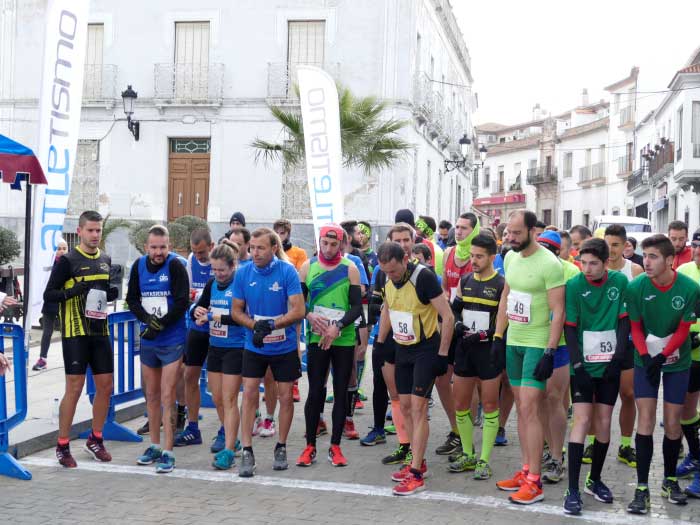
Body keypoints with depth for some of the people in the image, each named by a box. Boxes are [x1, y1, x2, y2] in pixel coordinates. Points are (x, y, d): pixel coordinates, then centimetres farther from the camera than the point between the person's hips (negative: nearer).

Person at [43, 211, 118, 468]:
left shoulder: (105, 260, 11)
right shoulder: (67, 260, -7)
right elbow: (48, 295, -7)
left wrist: (111, 294, 1)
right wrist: (71, 292, -24)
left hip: (100, 332, 6)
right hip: (75, 333, -6)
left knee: (105, 385, 7)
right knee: (75, 387, -6)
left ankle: (95, 439, 24)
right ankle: (62, 446, 5)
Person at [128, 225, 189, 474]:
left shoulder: (175, 266, -10)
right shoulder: (139, 265, 4)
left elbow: (182, 302, -13)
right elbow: (132, 299, 5)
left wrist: (160, 325, -17)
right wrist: (147, 319, -13)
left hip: (172, 341, -5)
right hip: (147, 341, 5)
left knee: (167, 397, -5)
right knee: (151, 395, 14)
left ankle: (168, 452, 0)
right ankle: (154, 446, 26)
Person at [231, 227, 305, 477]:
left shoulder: (287, 272, -14)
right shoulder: (243, 273, -6)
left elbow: (298, 311, -17)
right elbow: (236, 311, 1)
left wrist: (271, 324, -27)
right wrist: (255, 325, -17)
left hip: (285, 346, -1)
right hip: (253, 346, 2)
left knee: (285, 396, 7)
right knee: (249, 394, -4)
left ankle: (281, 448, 23)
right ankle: (246, 452, 2)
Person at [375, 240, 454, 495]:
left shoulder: (423, 277, -22)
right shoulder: (388, 279, 1)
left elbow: (448, 317, -19)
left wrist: (442, 354, -17)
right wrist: (380, 343, 15)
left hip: (426, 350, -7)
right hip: (402, 349, 8)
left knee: (418, 407, -10)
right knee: (405, 406, 10)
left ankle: (416, 474, -6)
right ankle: (419, 462, 23)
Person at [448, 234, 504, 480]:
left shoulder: (501, 285, -8)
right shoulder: (465, 280, 9)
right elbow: (454, 308, 19)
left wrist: (482, 335, -18)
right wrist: (457, 323, -2)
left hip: (488, 349, -6)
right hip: (464, 349, 6)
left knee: (489, 405, 2)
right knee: (460, 404, 10)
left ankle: (484, 460, 11)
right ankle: (468, 455, 24)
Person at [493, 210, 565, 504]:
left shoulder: (549, 264, -15)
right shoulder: (511, 257, 8)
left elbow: (558, 311, -16)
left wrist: (550, 352, -19)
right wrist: (498, 337, 14)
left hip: (537, 345, -7)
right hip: (513, 342, 8)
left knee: (529, 409, -10)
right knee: (521, 408, 12)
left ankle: (534, 482, -4)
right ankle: (526, 470, 22)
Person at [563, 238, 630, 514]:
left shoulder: (620, 281, -3)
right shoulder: (574, 285, -8)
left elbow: (624, 321, 2)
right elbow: (570, 328, -7)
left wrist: (618, 359, -6)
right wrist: (578, 366, -14)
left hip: (609, 364, 2)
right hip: (583, 364, -2)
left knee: (604, 422, 7)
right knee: (582, 420, -8)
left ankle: (595, 480, 24)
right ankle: (573, 489, -6)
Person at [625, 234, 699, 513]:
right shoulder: (636, 287, -15)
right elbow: (635, 327, -5)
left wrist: (662, 356, -20)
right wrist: (646, 357, -18)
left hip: (677, 361, 0)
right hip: (646, 360, 0)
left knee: (672, 424, 5)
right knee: (645, 421, -7)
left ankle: (670, 480, 25)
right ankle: (642, 488, -2)